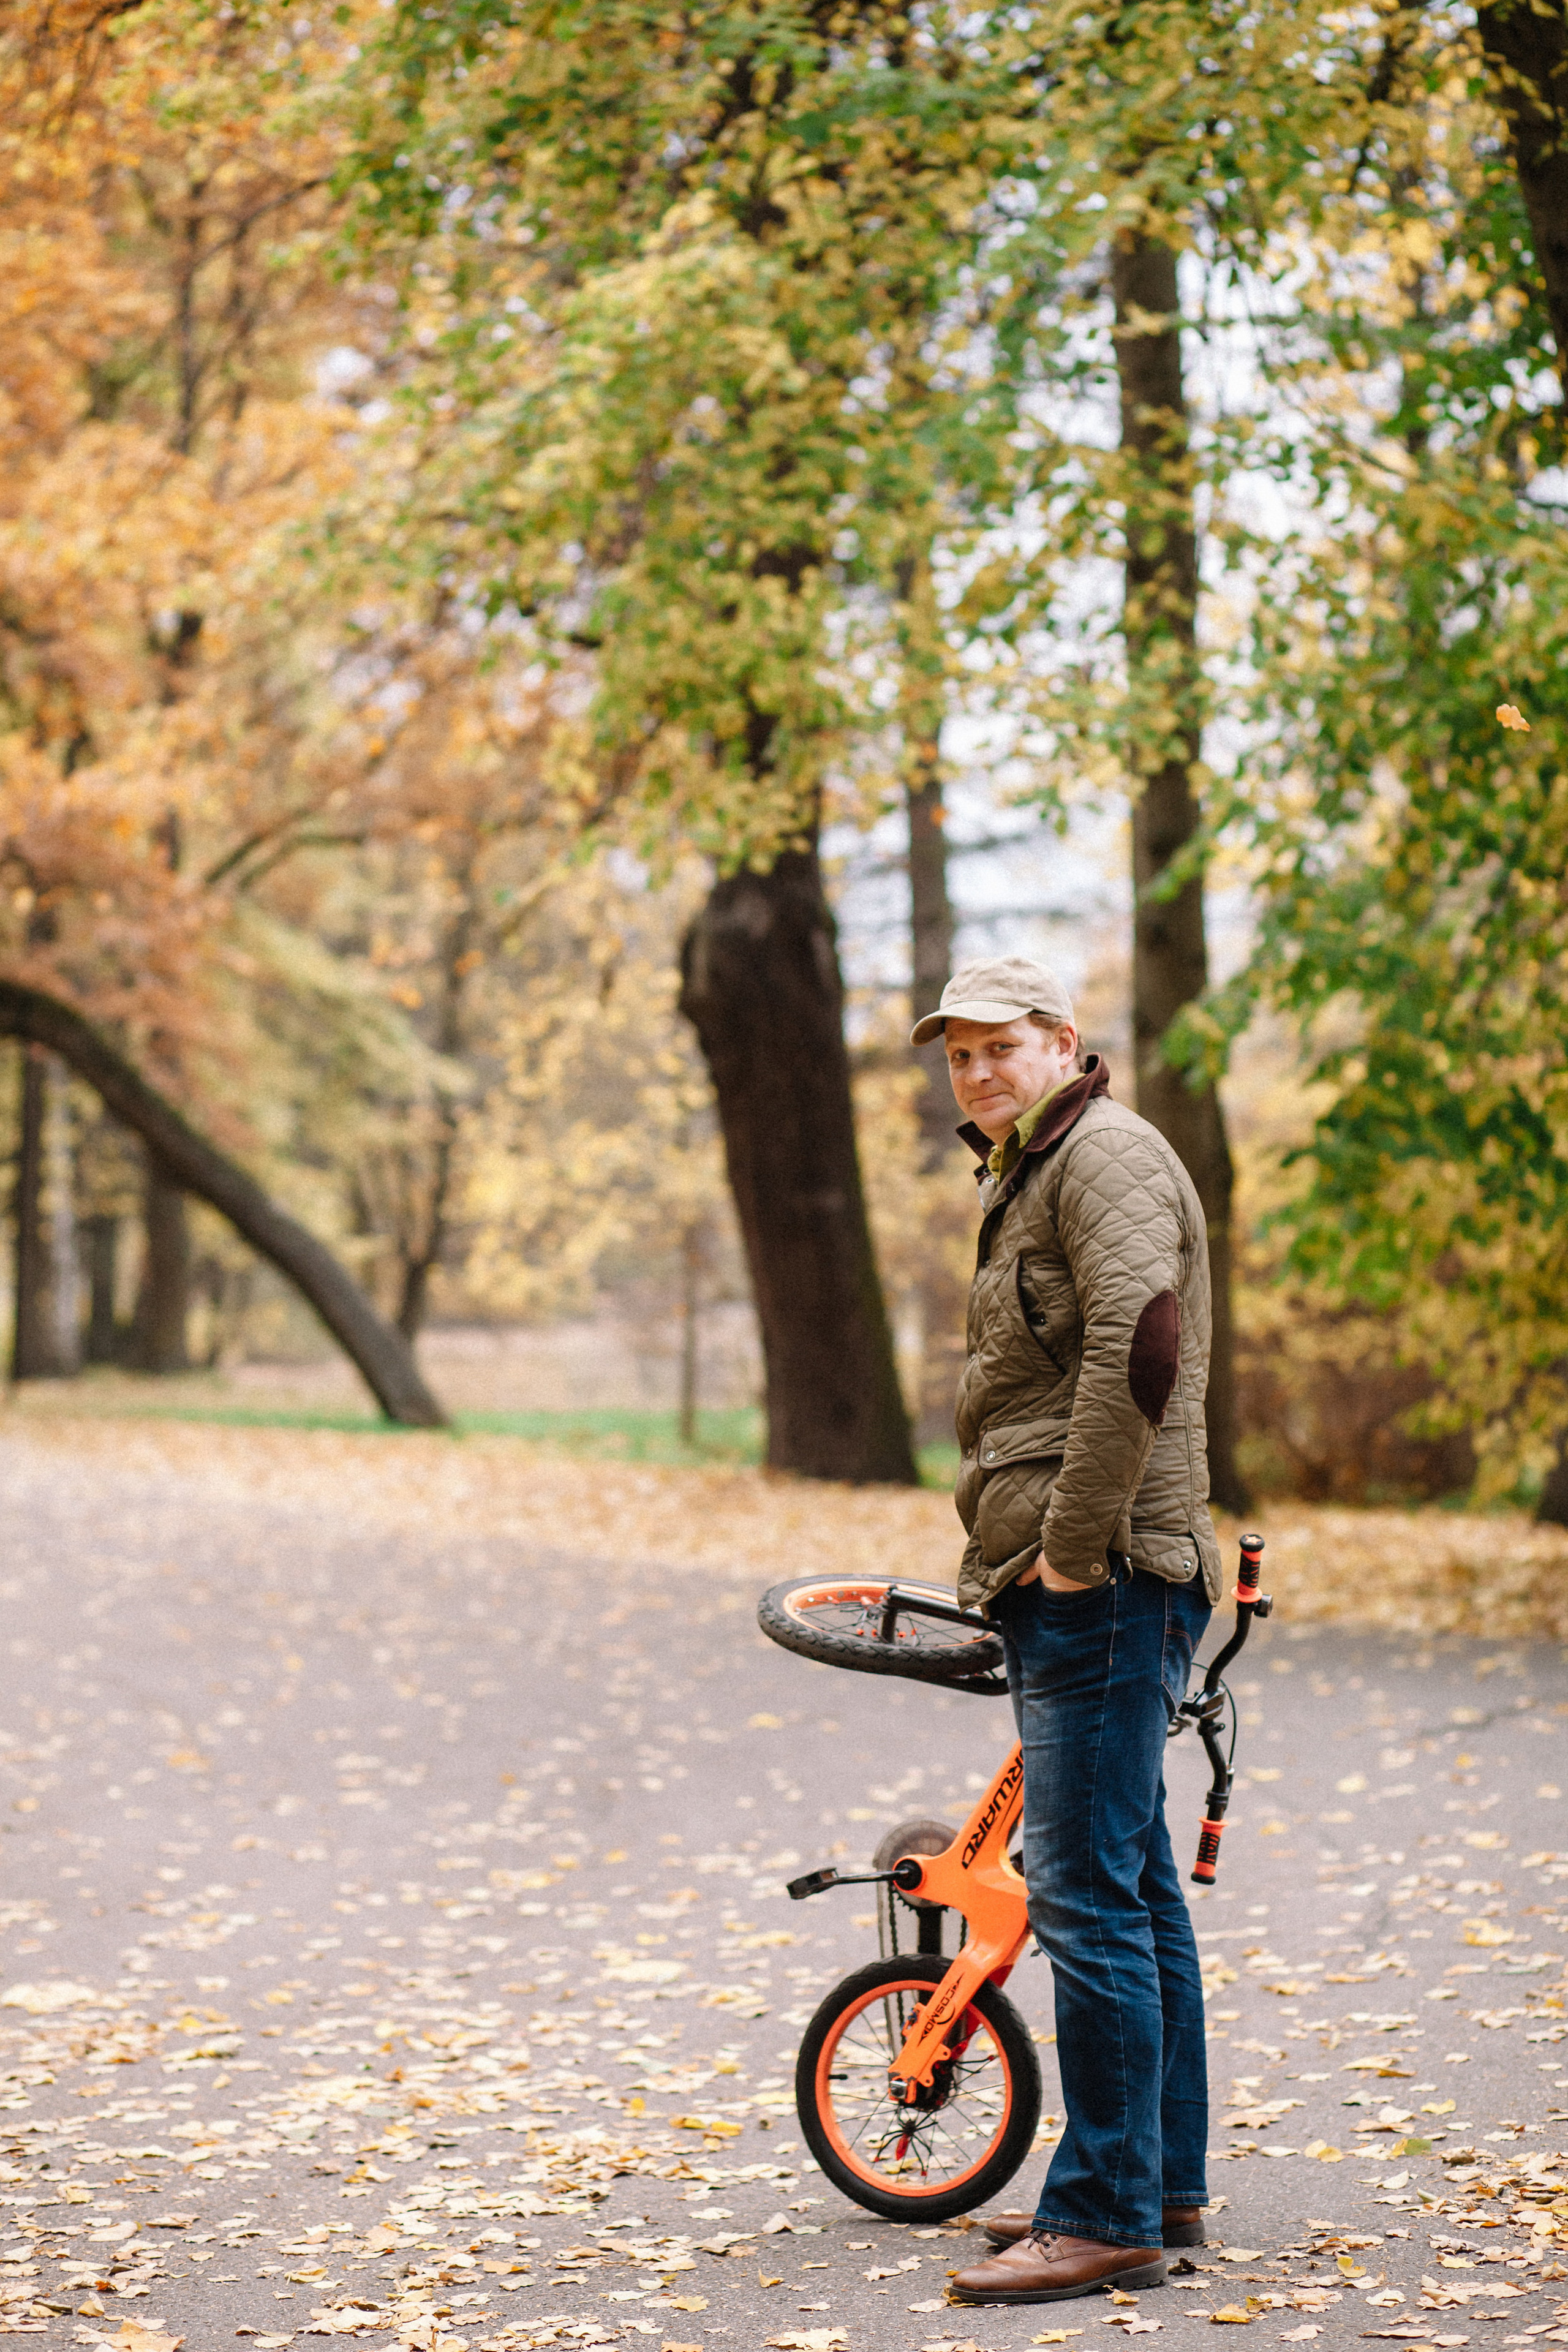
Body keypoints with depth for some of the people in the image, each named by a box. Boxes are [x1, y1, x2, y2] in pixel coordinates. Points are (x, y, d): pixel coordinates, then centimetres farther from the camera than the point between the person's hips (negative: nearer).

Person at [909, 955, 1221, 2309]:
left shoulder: (1104, 1152, -9)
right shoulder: (1033, 1172, 24)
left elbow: (1137, 1346, -25)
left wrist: (1075, 1545, -22)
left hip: (1100, 1588, -11)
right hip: (1067, 1592, 11)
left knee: (1088, 1896, -10)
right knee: (1133, 1888, 15)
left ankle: (1107, 2219, -6)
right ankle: (1165, 2185, 24)